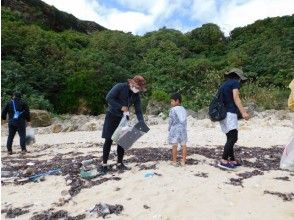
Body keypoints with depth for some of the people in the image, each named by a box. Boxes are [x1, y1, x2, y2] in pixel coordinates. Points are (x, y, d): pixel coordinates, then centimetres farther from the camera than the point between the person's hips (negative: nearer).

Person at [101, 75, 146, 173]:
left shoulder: (136, 96, 0)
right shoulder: (120, 87, -17)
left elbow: (138, 111, -1)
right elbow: (108, 98, -25)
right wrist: (121, 107, -26)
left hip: (123, 119, 6)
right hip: (112, 116, -5)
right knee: (108, 140, -1)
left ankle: (120, 163, 20)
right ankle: (104, 164, 11)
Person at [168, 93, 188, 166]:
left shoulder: (173, 109, -10)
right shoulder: (183, 109, 9)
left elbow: (171, 120, -7)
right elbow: (185, 120, 11)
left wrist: (169, 128, 6)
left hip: (175, 129, -5)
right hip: (183, 129, 6)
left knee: (174, 145, 1)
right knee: (183, 145, 7)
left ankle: (174, 161, 8)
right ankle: (183, 161, 12)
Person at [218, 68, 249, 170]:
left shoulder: (223, 85, 23)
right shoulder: (235, 82, 2)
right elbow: (236, 98, -12)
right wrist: (243, 112, -18)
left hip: (222, 114, 9)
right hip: (229, 113, -9)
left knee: (230, 138, 11)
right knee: (233, 138, -12)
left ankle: (232, 160, 15)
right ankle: (223, 161, -16)